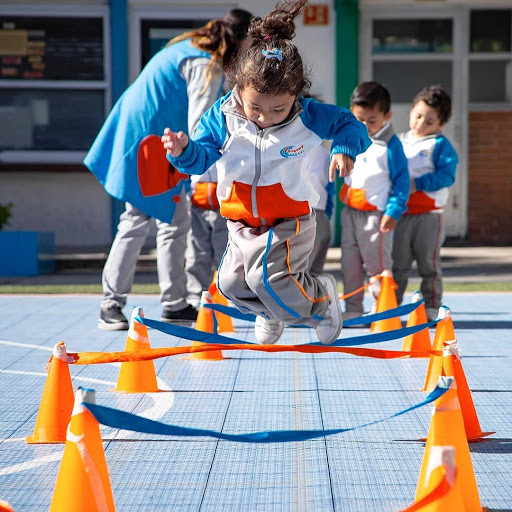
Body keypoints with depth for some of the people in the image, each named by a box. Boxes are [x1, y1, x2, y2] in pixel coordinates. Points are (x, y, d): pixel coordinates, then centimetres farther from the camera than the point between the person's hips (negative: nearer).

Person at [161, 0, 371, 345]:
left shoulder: (308, 116, -14)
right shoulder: (222, 116, -12)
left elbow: (349, 123, -1)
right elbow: (202, 157, -9)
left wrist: (345, 150, -20)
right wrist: (183, 151, -31)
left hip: (290, 222, -4)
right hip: (242, 223, 4)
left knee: (269, 277, -22)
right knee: (232, 284, 8)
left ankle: (323, 298, 9)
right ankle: (270, 311, 41)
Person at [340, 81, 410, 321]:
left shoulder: (390, 145, -10)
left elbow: (401, 181, -10)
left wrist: (393, 212, -15)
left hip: (376, 215, -6)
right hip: (349, 212, 7)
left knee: (376, 264, -2)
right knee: (350, 262, 11)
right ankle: (352, 310, 20)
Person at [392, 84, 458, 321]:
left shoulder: (440, 145, -2)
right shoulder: (398, 142, 13)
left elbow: (446, 175, -13)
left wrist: (417, 183, -18)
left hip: (428, 215, -4)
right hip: (400, 214, 4)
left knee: (429, 262, 3)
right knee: (397, 262, 8)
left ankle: (431, 308, 12)